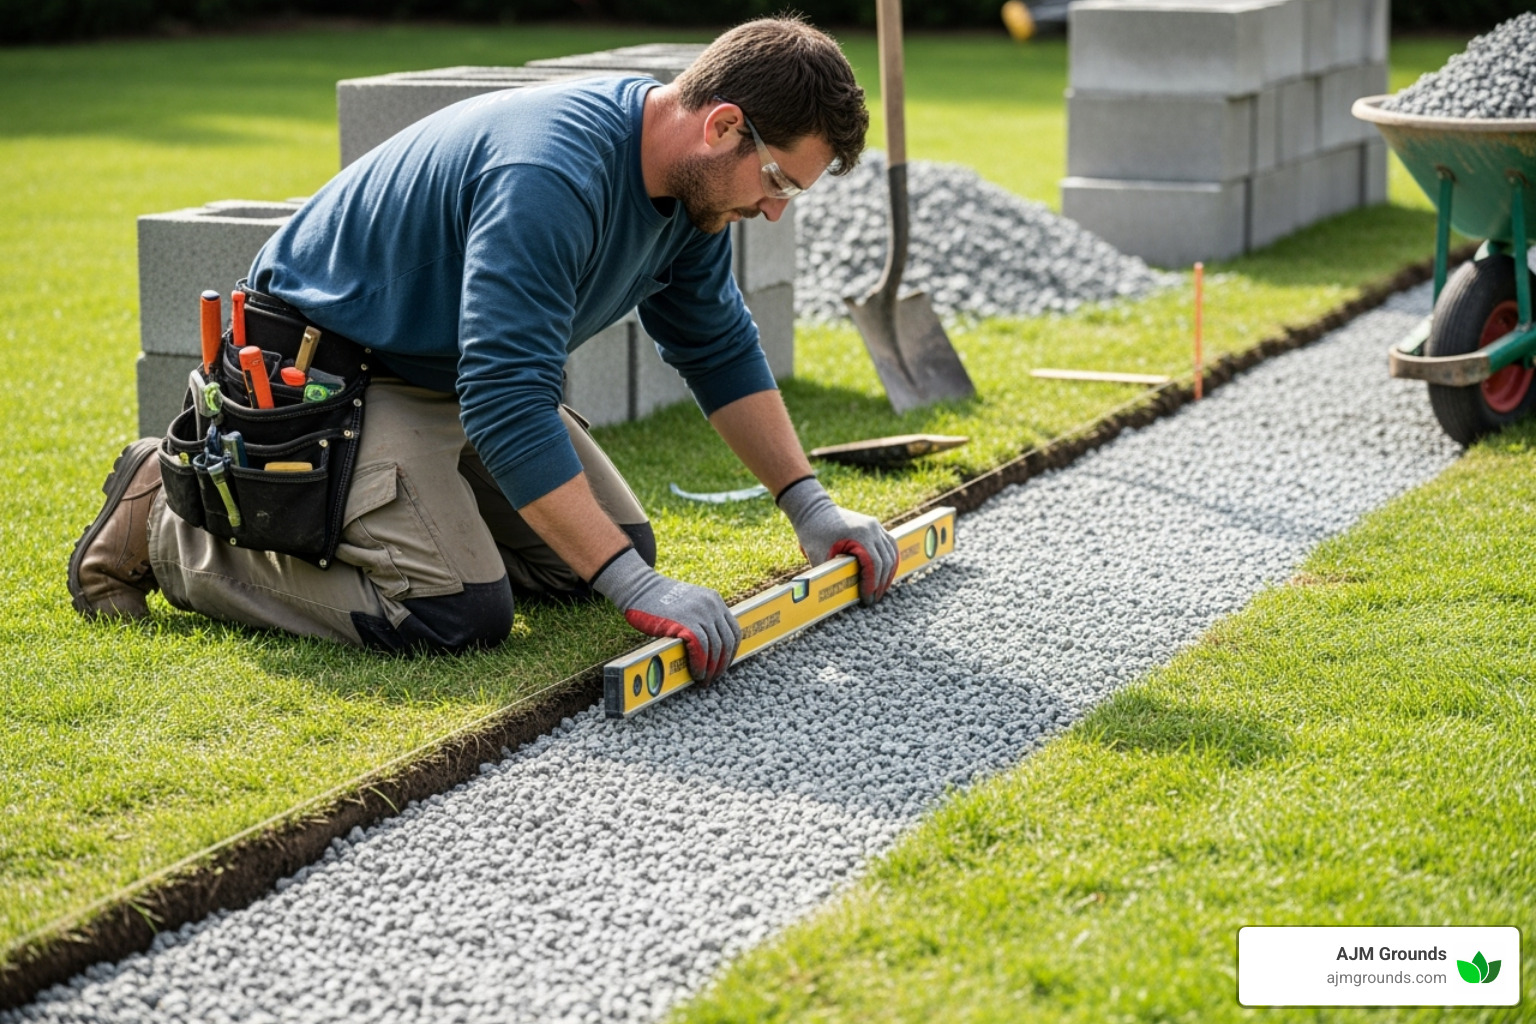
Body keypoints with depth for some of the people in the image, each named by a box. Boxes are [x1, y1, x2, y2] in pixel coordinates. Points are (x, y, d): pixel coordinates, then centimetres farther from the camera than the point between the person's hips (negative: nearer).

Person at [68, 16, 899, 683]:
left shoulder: (693, 181, -5)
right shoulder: (552, 175, -35)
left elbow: (720, 351, 11)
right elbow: (506, 407, -40)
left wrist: (809, 506, 3)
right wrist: (638, 590, -42)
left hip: (464, 374, 9)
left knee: (612, 549, 6)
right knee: (458, 613, -22)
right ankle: (168, 519, -6)